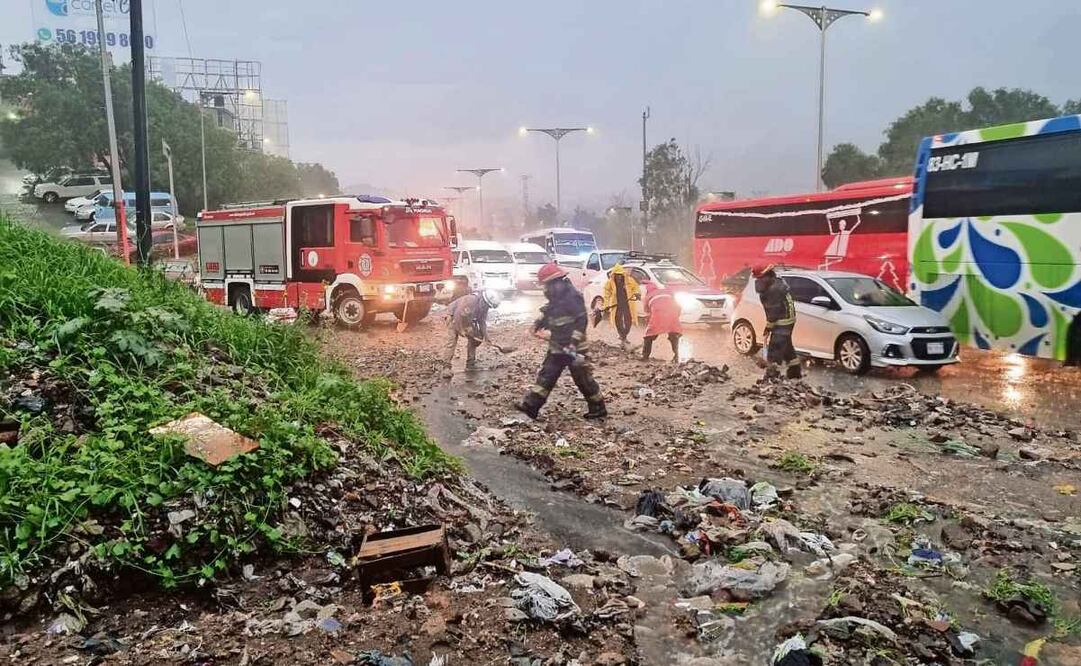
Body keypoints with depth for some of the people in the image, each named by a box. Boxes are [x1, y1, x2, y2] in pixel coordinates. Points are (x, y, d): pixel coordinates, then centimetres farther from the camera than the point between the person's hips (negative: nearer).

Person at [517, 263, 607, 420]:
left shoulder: (572, 296, -18)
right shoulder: (555, 299, 12)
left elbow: (582, 320, -22)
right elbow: (547, 314, 26)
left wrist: (573, 343, -27)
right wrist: (537, 324, 8)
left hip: (573, 349, -9)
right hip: (557, 348, 9)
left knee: (583, 379, 1)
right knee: (546, 375, 6)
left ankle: (598, 409, 14)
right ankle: (531, 405, 7)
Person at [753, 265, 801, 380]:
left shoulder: (774, 289, -24)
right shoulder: (774, 284, 9)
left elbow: (773, 311, -23)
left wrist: (768, 329, -19)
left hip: (783, 321, -11)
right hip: (786, 320, 11)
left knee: (775, 348, -12)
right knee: (786, 346, 22)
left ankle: (772, 374, -12)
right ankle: (795, 371, 34)